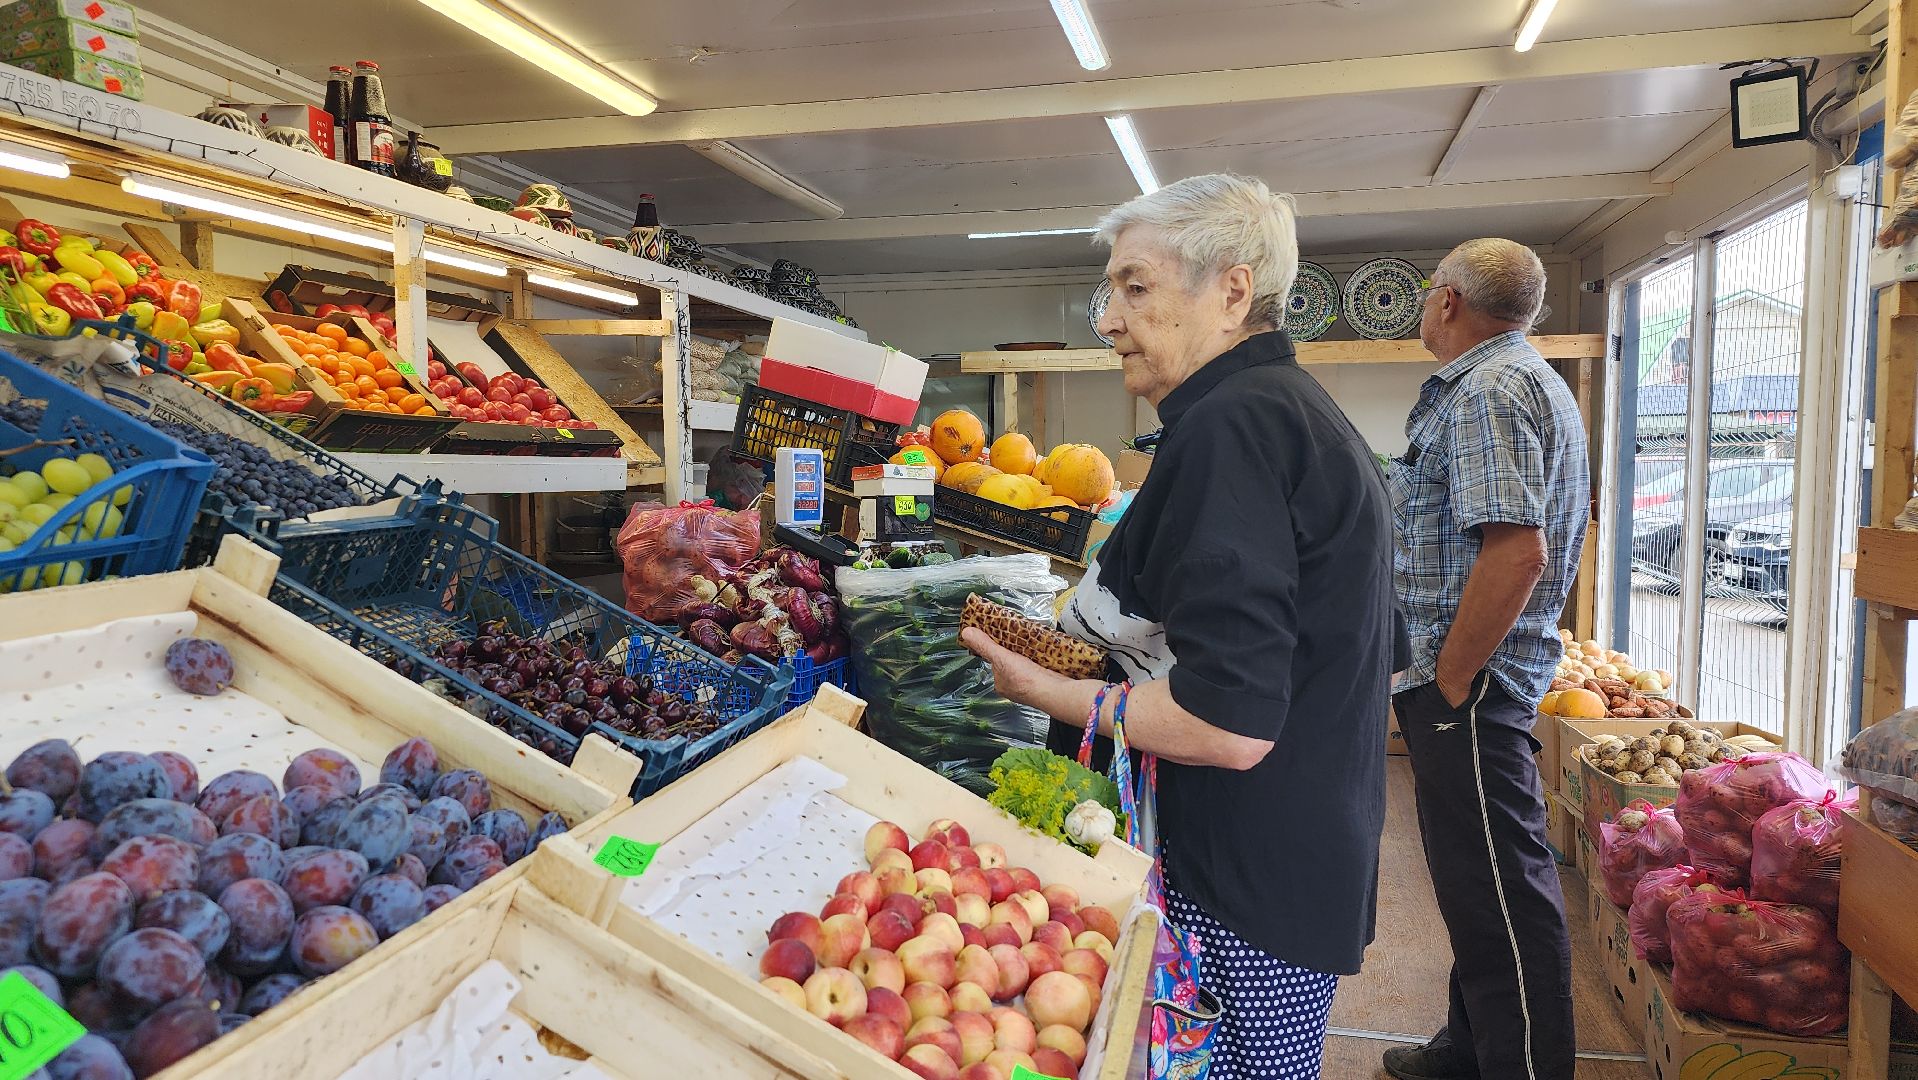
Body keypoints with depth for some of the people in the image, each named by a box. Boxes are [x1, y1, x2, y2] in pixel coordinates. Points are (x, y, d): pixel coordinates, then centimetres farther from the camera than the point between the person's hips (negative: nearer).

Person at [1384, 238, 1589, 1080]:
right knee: (1478, 877, 19)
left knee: (1498, 887, -3)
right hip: (1467, 673, 11)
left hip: (1468, 679, -11)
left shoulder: (1489, 390, -14)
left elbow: (1516, 551, -26)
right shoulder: (1518, 379, 20)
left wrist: (1450, 678, -20)